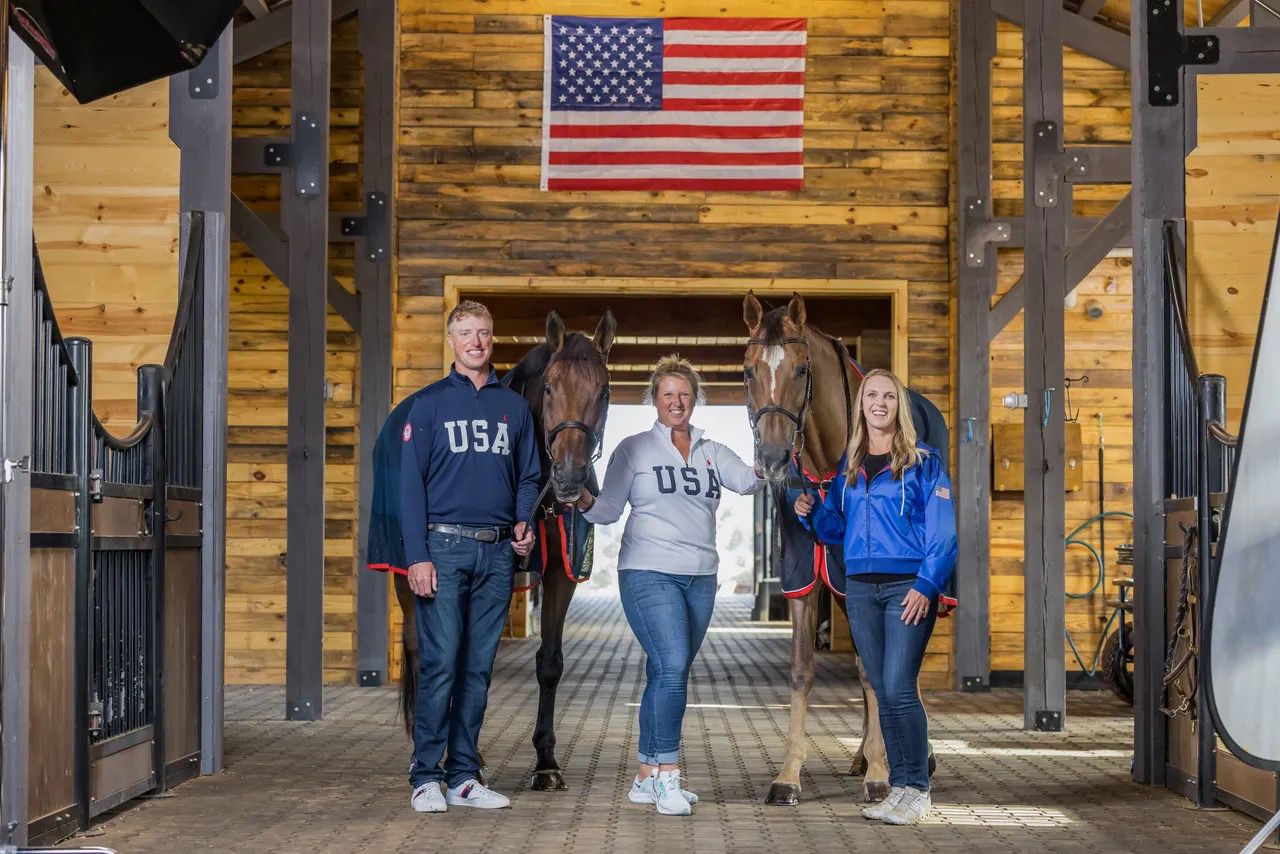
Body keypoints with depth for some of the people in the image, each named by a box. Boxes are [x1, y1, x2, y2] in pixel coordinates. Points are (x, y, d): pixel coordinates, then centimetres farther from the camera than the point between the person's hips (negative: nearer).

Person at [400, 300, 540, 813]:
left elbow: (528, 477, 19)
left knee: (478, 668, 7)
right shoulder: (430, 403, 2)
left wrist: (525, 523, -2)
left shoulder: (514, 407, 13)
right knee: (440, 663, -7)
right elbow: (411, 482, -2)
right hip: (444, 548, -4)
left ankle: (464, 777, 13)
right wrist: (417, 556, -10)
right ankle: (427, 778, -1)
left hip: (498, 553, 4)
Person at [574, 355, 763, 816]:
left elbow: (748, 481, -6)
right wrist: (585, 501, -21)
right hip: (649, 574, -5)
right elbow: (609, 509, -1)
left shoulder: (712, 452, 12)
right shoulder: (634, 449, 2)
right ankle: (667, 774, -12)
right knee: (672, 667, -18)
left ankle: (647, 778, 17)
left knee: (666, 676, 10)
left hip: (700, 577, 5)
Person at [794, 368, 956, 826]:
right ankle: (899, 786, 13)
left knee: (899, 688, -12)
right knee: (883, 692, 7)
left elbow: (942, 531, -6)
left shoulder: (923, 461, -1)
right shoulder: (849, 464, 14)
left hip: (908, 587, -5)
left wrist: (927, 586, -16)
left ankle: (917, 790, -3)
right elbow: (837, 529, 17)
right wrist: (811, 512, -4)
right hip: (861, 588, 5)